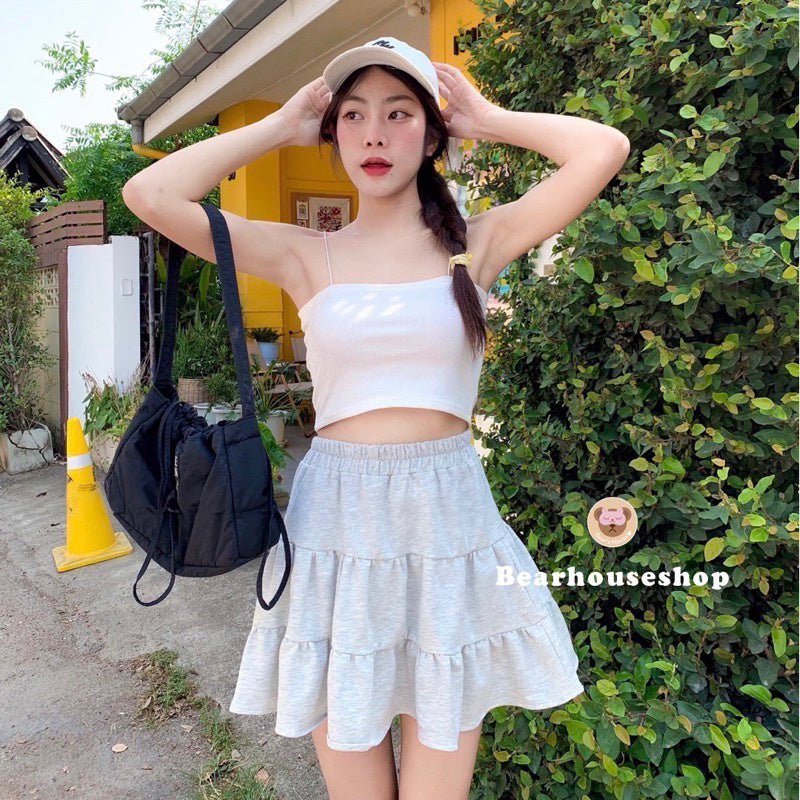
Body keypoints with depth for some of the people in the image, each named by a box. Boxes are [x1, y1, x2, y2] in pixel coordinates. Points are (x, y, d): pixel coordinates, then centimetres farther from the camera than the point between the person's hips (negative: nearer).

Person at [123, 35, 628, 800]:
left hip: (448, 514, 0)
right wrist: (279, 127, 2)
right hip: (337, 515, 1)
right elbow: (150, 195, -5)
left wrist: (491, 120, 5)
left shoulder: (477, 243, 3)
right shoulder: (306, 256, 2)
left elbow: (604, 149, -7)